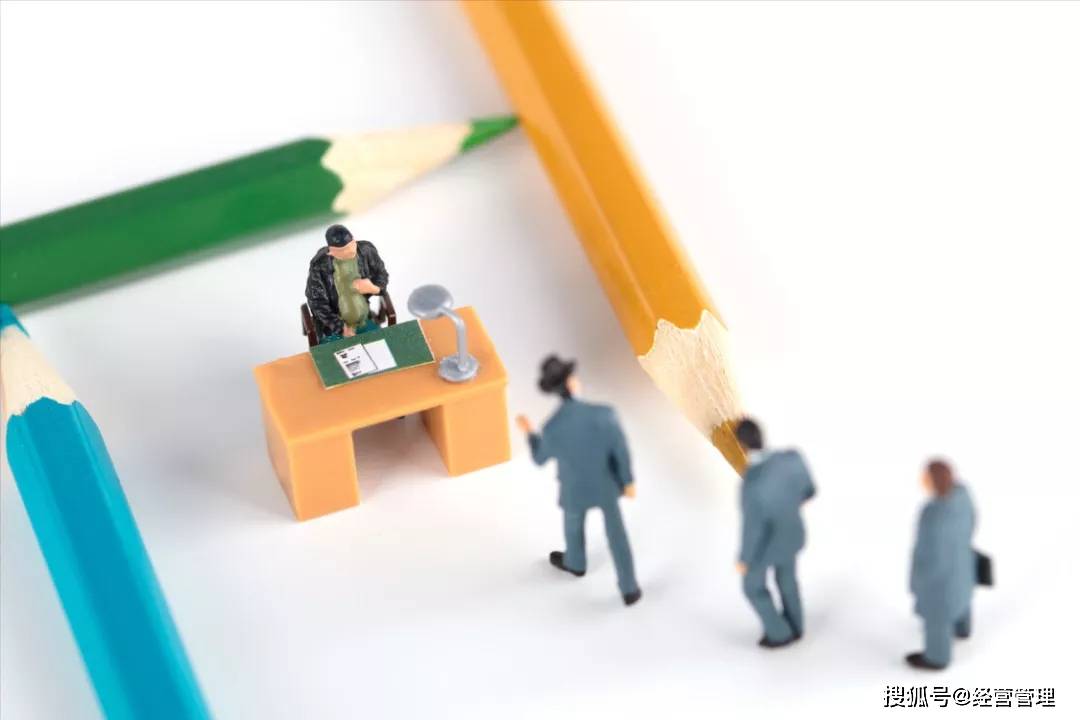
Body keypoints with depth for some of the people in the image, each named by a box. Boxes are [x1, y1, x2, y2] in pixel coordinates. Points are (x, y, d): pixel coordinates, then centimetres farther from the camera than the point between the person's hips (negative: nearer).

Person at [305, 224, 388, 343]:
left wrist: (375, 288, -18)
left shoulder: (367, 250, -12)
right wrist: (342, 329, -16)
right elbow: (318, 303, -14)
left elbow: (382, 275, 6)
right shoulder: (320, 265, -22)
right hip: (333, 328, -3)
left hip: (366, 321, 3)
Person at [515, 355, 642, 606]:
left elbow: (540, 459, -12)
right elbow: (622, 452, -19)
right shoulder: (605, 414, -34)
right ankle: (629, 589, 37)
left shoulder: (551, 429, -34)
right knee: (615, 530, 25)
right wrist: (629, 481, 1)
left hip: (576, 489, 0)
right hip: (606, 483, 0)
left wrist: (529, 432, 6)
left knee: (573, 521, 33)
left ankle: (575, 562, 63)